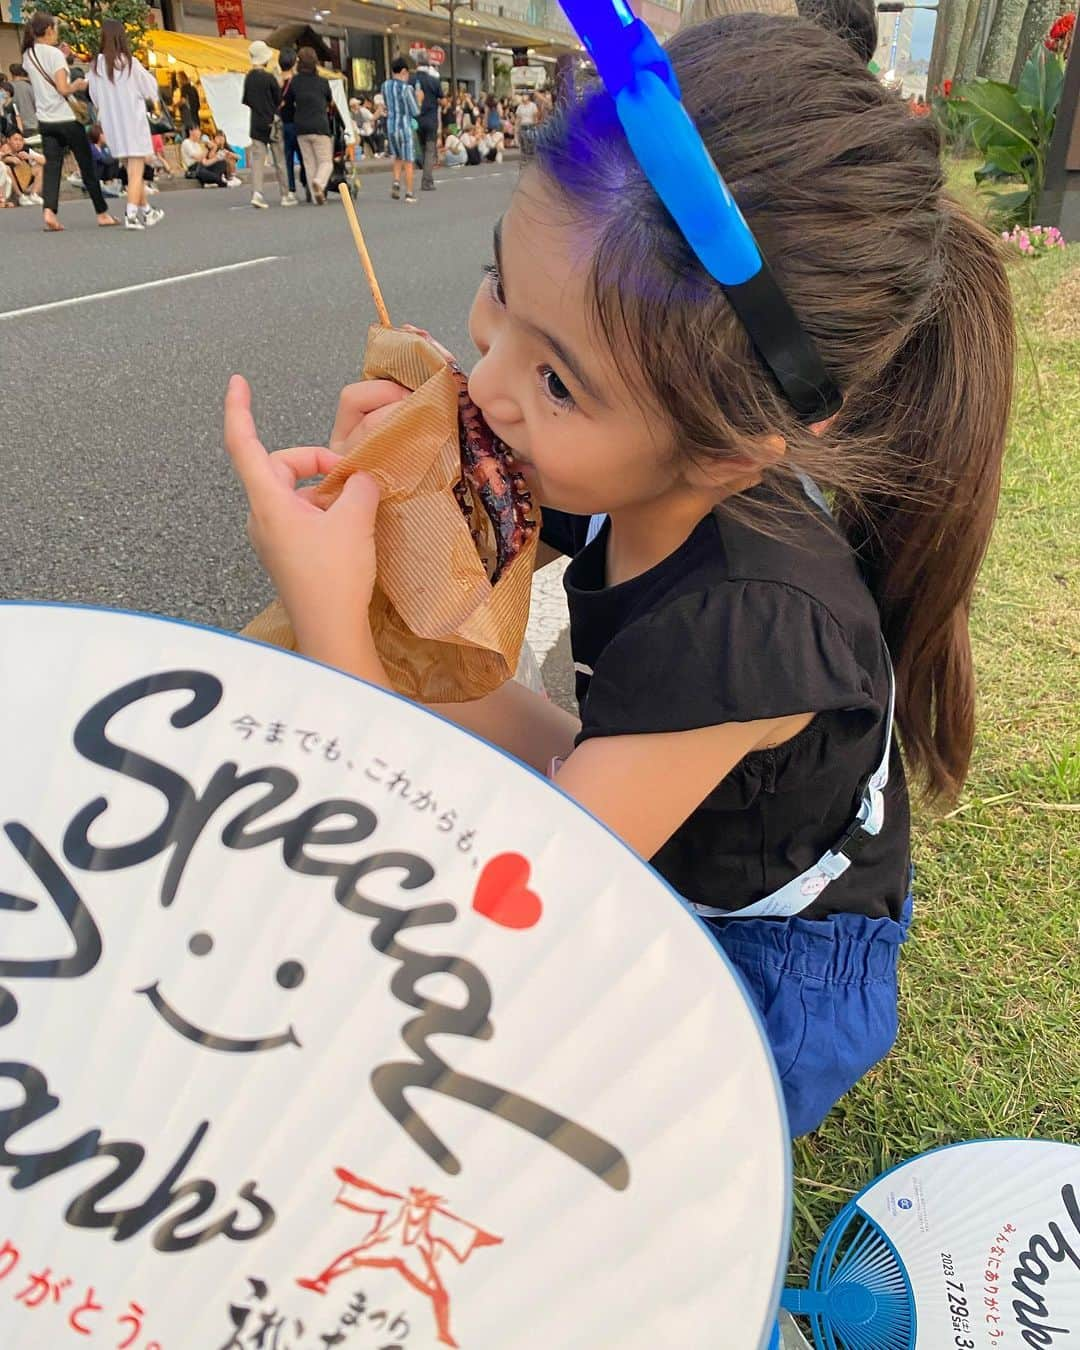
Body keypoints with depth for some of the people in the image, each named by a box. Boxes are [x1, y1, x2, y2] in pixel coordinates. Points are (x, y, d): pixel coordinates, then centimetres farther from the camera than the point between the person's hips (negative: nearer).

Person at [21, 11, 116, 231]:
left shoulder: (28, 55, 10)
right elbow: (63, 89, -17)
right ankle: (102, 213, 13)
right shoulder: (54, 53, -10)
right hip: (66, 118, -5)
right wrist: (78, 86, 3)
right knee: (87, 165, 6)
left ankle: (49, 210, -22)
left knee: (52, 166, -1)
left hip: (45, 120, 5)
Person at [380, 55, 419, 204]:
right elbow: (415, 112, -8)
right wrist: (419, 99, 10)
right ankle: (409, 194, 4)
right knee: (408, 162, 4)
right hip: (405, 126, -5)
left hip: (390, 126, 5)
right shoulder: (407, 88, -13)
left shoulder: (385, 85, 4)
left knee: (397, 157, 23)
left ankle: (396, 182, 1)